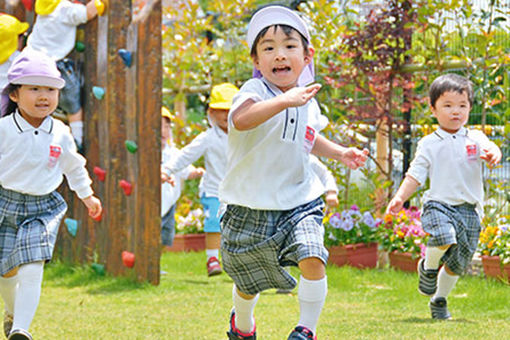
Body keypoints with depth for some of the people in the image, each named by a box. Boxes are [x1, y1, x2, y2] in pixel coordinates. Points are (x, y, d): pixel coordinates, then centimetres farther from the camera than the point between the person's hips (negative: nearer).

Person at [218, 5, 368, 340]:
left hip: (300, 202, 3)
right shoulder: (254, 91, -15)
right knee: (248, 283, 14)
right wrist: (285, 100, -50)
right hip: (251, 208, -3)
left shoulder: (309, 103, 6)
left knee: (313, 259, -24)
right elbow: (240, 119, -41)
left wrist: (339, 152, 17)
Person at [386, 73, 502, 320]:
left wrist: (491, 155, -34)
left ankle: (439, 300, 34)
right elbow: (415, 175, 5)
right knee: (444, 237, -32)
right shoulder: (429, 144, 4)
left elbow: (491, 150, -10)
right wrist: (400, 197, -8)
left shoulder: (475, 138, 8)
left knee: (457, 264, 9)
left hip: (469, 209, 3)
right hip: (439, 204, -3)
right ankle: (428, 267, 1)